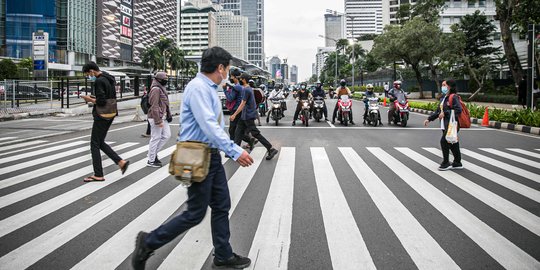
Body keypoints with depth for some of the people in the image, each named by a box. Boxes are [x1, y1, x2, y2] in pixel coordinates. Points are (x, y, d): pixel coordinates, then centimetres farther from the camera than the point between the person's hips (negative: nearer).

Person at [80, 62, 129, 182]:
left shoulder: (99, 81, -17)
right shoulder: (109, 79, 13)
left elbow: (101, 101, -23)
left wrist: (89, 99, -6)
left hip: (101, 116, -9)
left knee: (95, 144, 0)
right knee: (100, 142, 17)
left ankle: (98, 175, 5)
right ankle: (121, 162, 9)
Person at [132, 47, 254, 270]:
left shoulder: (210, 88, 11)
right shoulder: (198, 88, -19)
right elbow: (209, 126, -27)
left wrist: (231, 149, 19)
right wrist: (235, 151, -27)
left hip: (212, 156, 10)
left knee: (221, 206, 15)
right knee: (195, 214, -1)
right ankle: (148, 243, 14)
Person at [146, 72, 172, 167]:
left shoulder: (161, 89, 17)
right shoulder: (156, 89, -15)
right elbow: (154, 106, -21)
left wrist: (168, 115, 18)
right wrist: (158, 121, -23)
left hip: (163, 117, 10)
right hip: (156, 117, -10)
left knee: (166, 135, 11)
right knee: (155, 138, -3)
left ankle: (153, 153, 23)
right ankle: (151, 161, 7)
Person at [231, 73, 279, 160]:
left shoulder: (246, 90, -17)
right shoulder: (249, 88, 13)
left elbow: (243, 104, -20)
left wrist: (234, 114, -18)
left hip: (248, 115, -10)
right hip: (245, 116, 10)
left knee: (255, 133, -9)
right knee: (239, 132, 11)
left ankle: (271, 149, -8)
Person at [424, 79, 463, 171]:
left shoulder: (453, 97, -11)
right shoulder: (443, 98, 17)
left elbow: (458, 110, -22)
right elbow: (438, 111, 21)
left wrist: (445, 113, -21)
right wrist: (429, 119, 14)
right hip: (445, 125, 9)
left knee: (444, 141, -10)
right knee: (452, 143, 13)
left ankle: (446, 163, 1)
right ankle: (457, 163, 21)